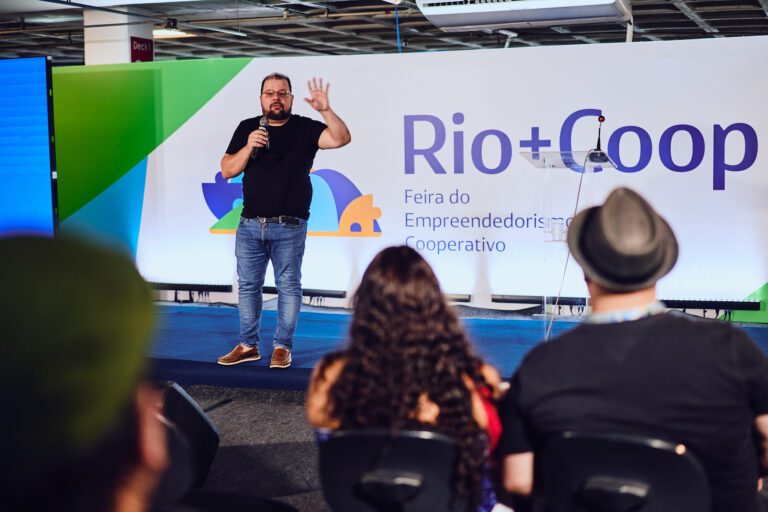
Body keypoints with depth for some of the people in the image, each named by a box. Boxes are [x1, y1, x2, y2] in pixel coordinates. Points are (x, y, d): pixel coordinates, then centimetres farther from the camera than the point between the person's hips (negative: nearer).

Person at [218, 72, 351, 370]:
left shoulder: (305, 129, 0)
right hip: (250, 225, 3)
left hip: (289, 227, -3)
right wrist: (249, 148, -11)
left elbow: (341, 139, -15)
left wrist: (325, 110, -29)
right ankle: (248, 345, 17)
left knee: (288, 287, 1)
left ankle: (282, 347, 9)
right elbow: (227, 171, 5)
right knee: (248, 286, 8)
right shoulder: (247, 128, 9)